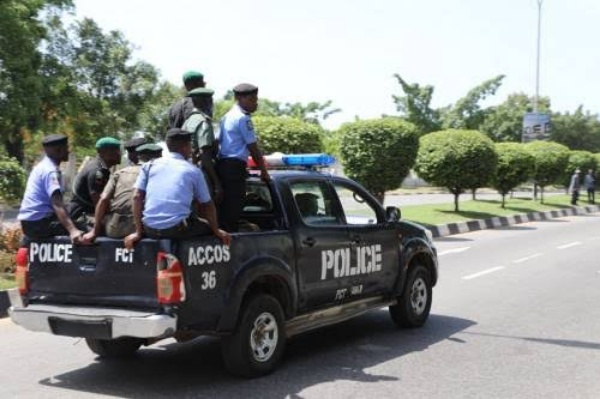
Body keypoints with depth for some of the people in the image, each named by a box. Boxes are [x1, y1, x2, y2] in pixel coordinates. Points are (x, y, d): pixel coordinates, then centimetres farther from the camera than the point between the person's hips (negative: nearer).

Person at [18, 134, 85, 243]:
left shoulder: (43, 166, 16)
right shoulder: (51, 171, -14)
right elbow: (57, 203, -30)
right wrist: (72, 230, -42)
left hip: (31, 221, 10)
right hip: (39, 223, -10)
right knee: (83, 229, -17)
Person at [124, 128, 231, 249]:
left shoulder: (149, 166, 12)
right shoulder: (193, 171, 9)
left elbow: (137, 197, 4)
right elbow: (207, 204, 12)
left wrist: (138, 232, 6)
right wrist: (216, 231, 25)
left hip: (151, 230, 3)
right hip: (178, 228, -3)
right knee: (209, 226, 23)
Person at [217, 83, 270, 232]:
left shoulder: (227, 116, 19)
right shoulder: (243, 118, -10)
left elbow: (218, 140, 21)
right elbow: (253, 148, -9)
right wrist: (264, 171, 0)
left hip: (222, 164, 10)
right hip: (234, 167, -10)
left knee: (225, 208, 13)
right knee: (233, 210, -9)